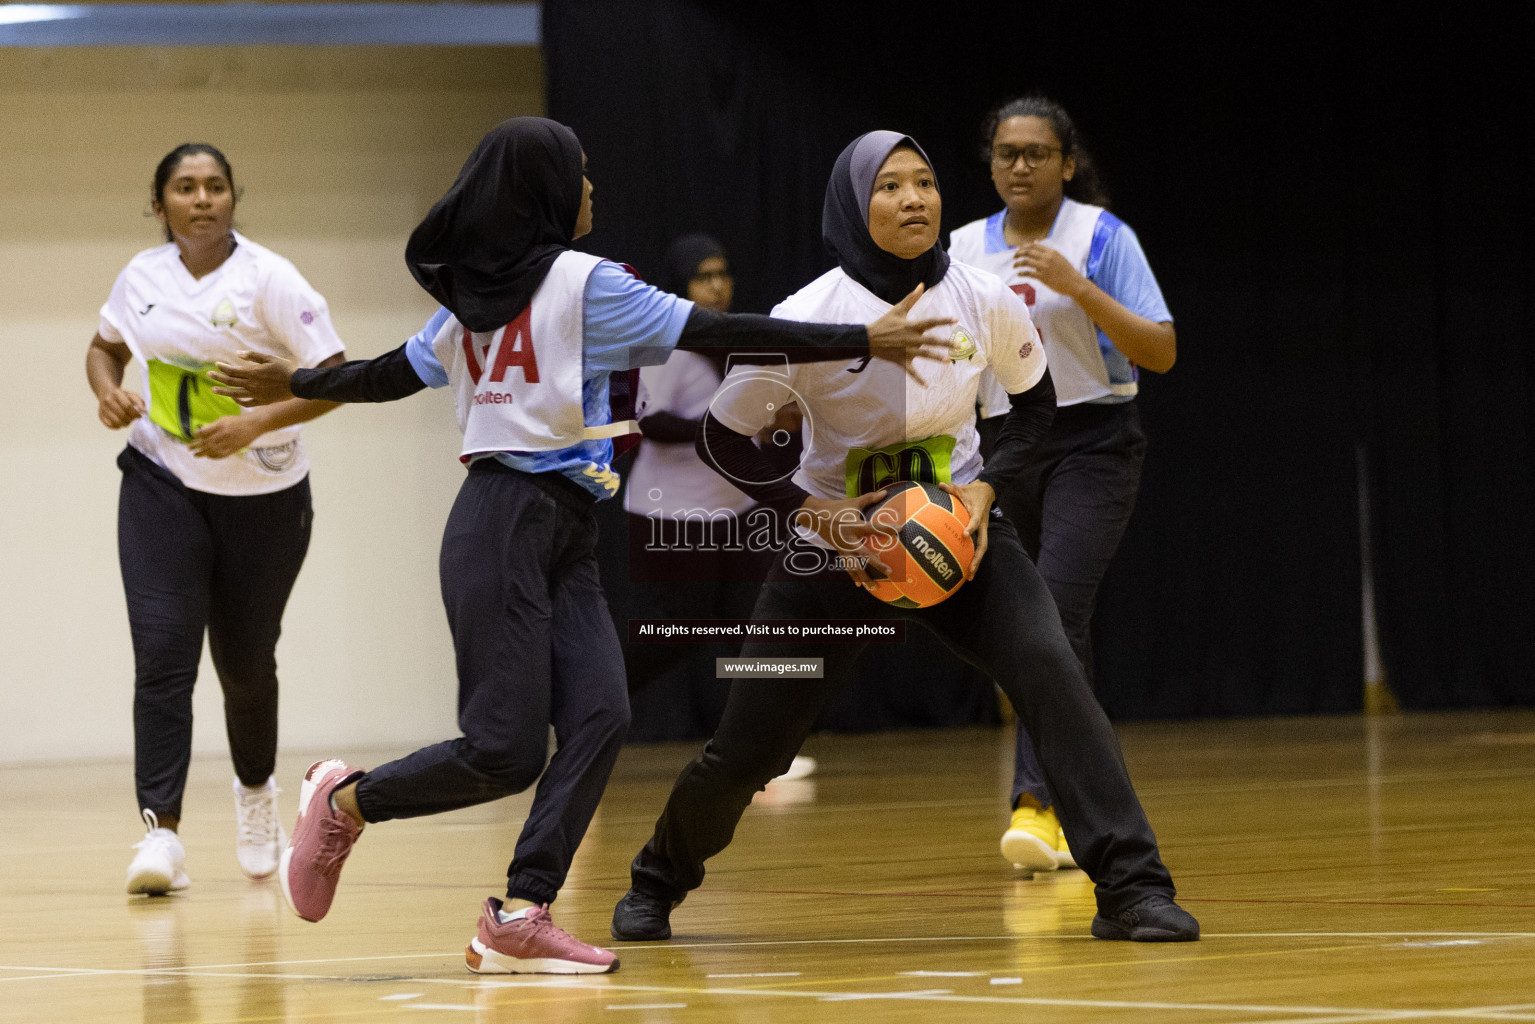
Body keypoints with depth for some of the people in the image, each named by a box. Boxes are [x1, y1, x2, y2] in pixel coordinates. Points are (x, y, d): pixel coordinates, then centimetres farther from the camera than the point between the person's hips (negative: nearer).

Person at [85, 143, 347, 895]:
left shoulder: (268, 280, -14)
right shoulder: (142, 275, -1)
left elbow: (338, 377, -17)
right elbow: (105, 346, 18)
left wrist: (258, 423, -28)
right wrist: (107, 390, -4)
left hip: (262, 497, -2)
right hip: (162, 485, 2)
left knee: (246, 661, 11)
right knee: (162, 650, -14)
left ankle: (256, 789, 42)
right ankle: (161, 833, -19)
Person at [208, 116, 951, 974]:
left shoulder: (477, 292, 15)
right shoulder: (584, 283, -8)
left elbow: (391, 375, 23)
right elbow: (721, 333, -10)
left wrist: (293, 385, 42)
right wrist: (866, 341, -8)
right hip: (506, 525, -8)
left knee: (599, 718, -5)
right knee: (505, 750, -8)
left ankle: (519, 918, -9)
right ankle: (347, 800, 11)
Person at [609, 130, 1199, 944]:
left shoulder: (984, 302, -11)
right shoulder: (810, 316, -18)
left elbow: (1035, 402, 7)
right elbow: (724, 438, -8)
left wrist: (986, 487, -9)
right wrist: (811, 511, -19)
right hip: (835, 547, -1)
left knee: (1051, 674, -24)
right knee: (746, 748, 3)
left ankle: (1131, 888, -22)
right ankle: (658, 882, 34)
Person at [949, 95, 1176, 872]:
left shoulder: (1102, 236, -5)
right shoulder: (965, 249, 8)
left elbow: (1161, 352, -11)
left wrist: (1078, 288, -21)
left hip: (1091, 447, -5)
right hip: (1007, 450, 5)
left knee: (1056, 616, -20)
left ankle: (1036, 804, -27)